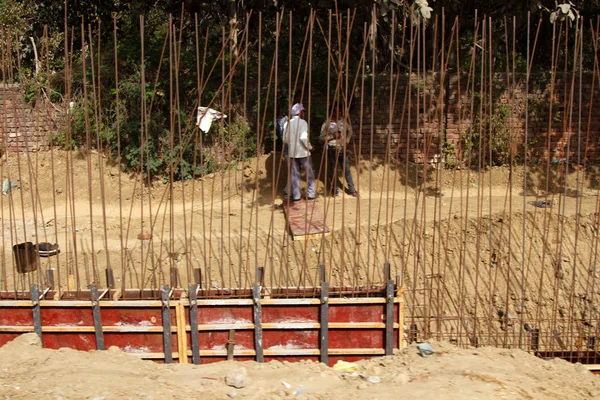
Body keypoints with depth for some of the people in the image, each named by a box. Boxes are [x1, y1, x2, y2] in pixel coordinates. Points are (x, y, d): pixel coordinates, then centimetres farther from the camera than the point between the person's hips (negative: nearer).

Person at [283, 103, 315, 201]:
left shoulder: (287, 123, 5)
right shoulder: (302, 122, -11)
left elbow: (285, 139, 6)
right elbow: (303, 137, -21)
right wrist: (309, 146, -7)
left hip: (292, 153, 5)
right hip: (303, 152, -5)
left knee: (295, 174, 8)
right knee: (309, 173, 8)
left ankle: (296, 196, 7)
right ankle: (310, 194, 8)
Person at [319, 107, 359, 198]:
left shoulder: (343, 121, 5)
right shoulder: (327, 124, -5)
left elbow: (350, 129, 20)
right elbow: (321, 137, -7)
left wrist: (347, 141, 10)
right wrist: (332, 136, -16)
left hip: (342, 149, 3)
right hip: (332, 149, -2)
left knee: (347, 170, 5)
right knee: (333, 171, 6)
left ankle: (352, 190, 12)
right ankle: (335, 190, 19)